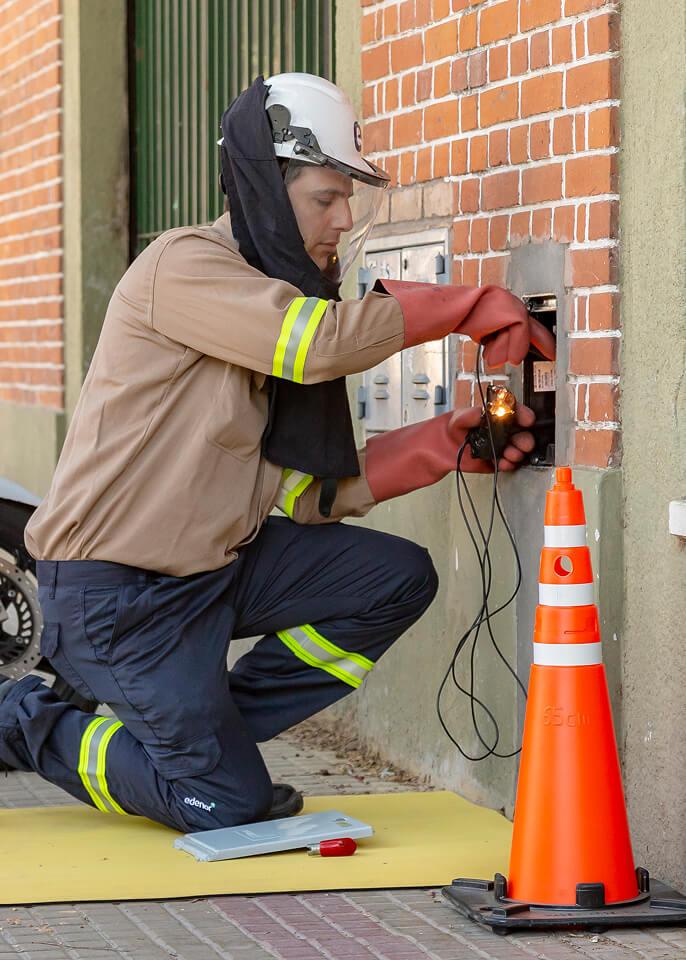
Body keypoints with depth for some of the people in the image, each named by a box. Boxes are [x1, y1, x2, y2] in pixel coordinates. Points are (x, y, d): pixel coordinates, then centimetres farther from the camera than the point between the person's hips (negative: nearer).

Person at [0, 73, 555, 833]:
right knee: (231, 806, -9)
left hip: (215, 563, 9)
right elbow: (328, 340, -30)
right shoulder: (185, 266, -15)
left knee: (397, 578, -2)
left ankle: (202, 731, 5)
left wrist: (440, 444, -8)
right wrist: (471, 308, -19)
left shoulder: (282, 297, 12)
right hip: (117, 591, -9)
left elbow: (308, 491, 3)